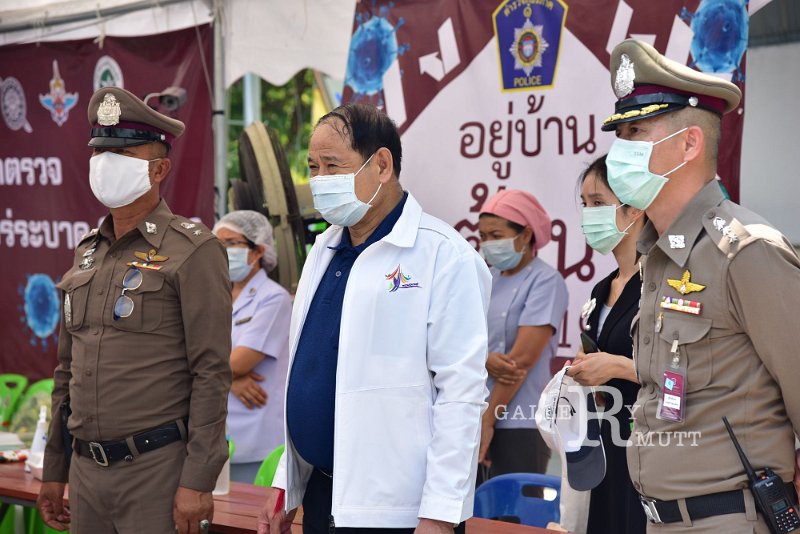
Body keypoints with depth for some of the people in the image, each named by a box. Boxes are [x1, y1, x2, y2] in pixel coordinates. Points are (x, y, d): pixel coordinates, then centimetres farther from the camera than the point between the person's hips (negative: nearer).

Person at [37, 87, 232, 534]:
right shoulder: (87, 254, 13)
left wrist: (197, 481, -17)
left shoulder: (193, 250, -8)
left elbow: (212, 373, -13)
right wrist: (54, 470, 17)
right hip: (87, 468, 6)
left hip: (156, 470, -6)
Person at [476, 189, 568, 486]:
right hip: (478, 415, 6)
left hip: (519, 423, -6)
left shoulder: (545, 281, -6)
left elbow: (523, 358, -13)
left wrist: (488, 420, -12)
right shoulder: (487, 279, 13)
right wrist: (486, 360, -16)